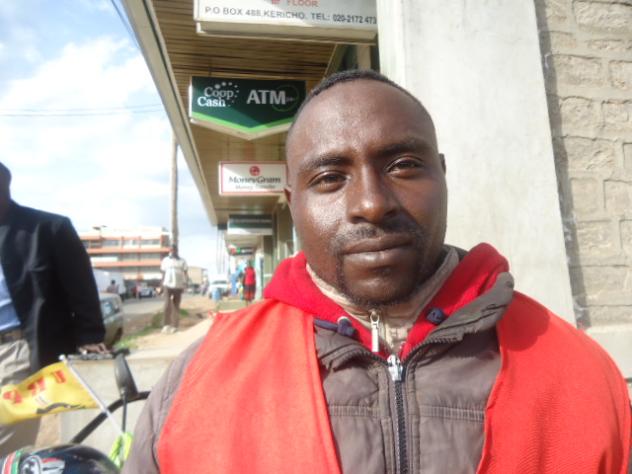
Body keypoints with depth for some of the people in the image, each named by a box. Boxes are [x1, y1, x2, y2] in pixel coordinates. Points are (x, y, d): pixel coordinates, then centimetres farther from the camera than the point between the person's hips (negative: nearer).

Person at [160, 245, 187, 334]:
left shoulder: (182, 261, 6)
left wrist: (184, 285, -6)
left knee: (176, 307, 5)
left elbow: (185, 273, 5)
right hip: (167, 285, 0)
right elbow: (163, 273, 11)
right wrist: (162, 285, 5)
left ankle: (174, 326, 12)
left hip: (178, 286, 0)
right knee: (167, 305, -14)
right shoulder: (165, 260, 8)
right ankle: (167, 324, -4)